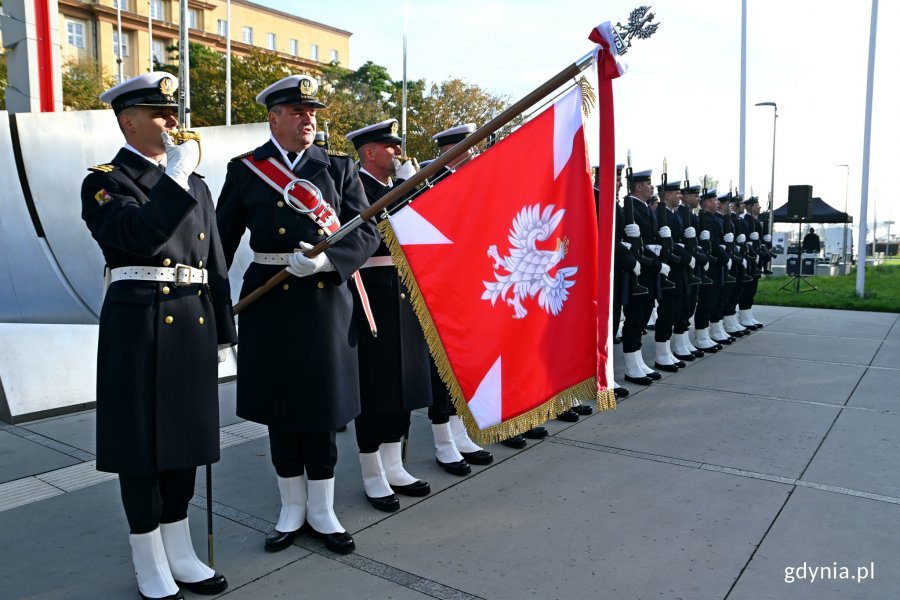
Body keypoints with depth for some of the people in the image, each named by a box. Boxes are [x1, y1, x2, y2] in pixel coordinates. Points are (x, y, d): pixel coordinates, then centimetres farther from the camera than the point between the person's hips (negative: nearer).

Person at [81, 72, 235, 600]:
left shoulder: (195, 185, 15)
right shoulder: (105, 181, -2)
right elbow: (137, 235, -24)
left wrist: (221, 332, 13)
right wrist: (176, 176, -19)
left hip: (193, 326, 6)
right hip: (139, 327, -5)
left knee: (185, 438, 13)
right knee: (142, 443, 4)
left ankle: (180, 554, 29)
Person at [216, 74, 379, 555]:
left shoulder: (339, 167, 5)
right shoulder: (245, 170, 5)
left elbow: (367, 232, -3)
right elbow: (223, 239, 8)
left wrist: (325, 258, -20)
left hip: (326, 301, 0)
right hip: (270, 303, 0)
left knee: (321, 409, 8)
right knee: (280, 409, 9)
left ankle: (321, 511, 25)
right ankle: (292, 509, 28)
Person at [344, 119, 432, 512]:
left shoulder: (400, 185, 18)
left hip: (405, 298, 8)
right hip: (373, 298, -8)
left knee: (402, 383, 13)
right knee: (375, 386, 1)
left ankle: (393, 467, 27)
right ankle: (373, 476, 16)